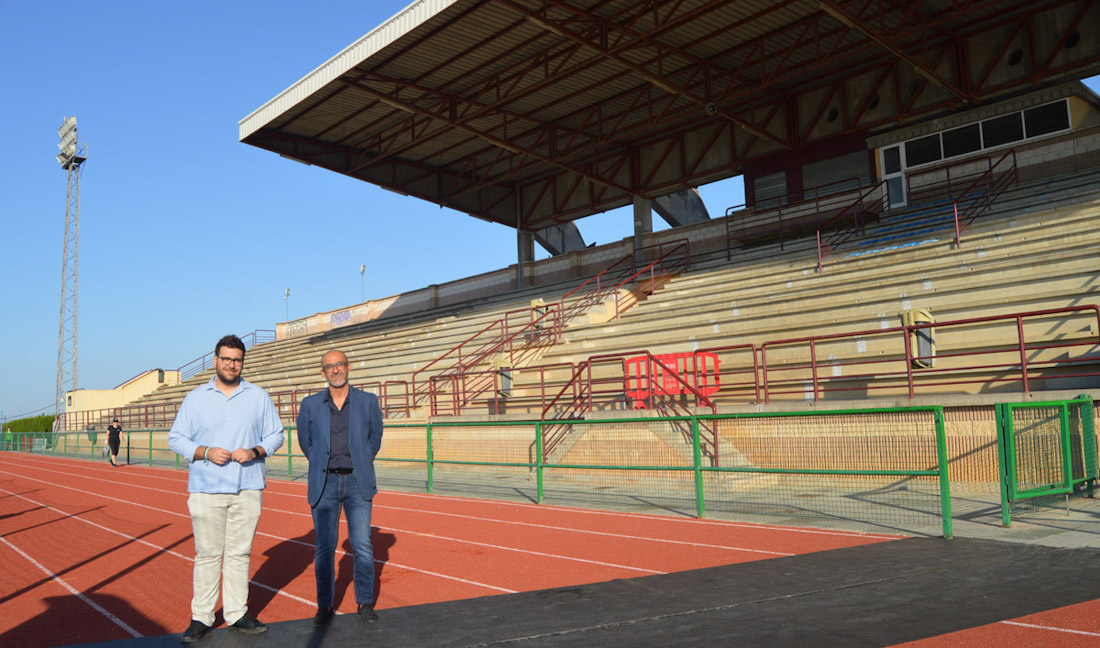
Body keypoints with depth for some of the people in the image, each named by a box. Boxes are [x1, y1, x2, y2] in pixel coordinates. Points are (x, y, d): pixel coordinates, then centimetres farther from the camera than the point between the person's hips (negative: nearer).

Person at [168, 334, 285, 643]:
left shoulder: (259, 397, 8)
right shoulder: (196, 398, 6)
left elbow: (276, 434, 11)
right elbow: (175, 438, 6)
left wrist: (254, 451, -9)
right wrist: (205, 452, -11)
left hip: (248, 489, 1)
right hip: (206, 490, -1)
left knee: (240, 553, 7)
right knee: (207, 554, 1)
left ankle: (237, 613, 16)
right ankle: (201, 618, 11)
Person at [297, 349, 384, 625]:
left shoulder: (368, 401, 1)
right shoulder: (310, 405, 2)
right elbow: (305, 442, 15)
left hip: (358, 483, 0)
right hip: (324, 484, 1)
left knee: (362, 545, 0)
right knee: (324, 546, 4)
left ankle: (365, 603, 14)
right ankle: (324, 605, 16)